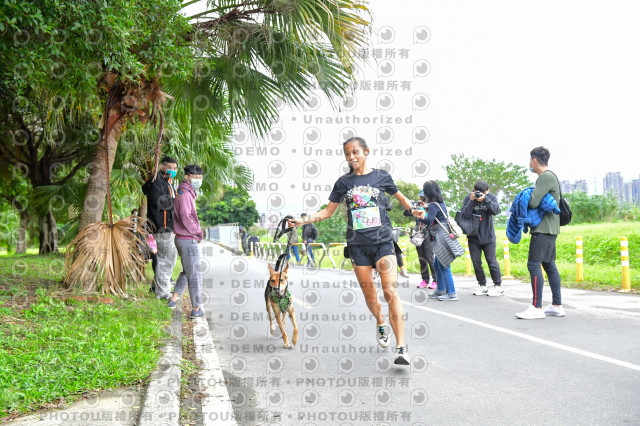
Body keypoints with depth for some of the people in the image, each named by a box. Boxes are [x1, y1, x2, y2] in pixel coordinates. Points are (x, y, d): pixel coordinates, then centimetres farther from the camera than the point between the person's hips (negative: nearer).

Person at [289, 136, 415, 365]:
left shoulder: (381, 176, 4)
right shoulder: (344, 182, 7)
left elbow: (400, 197, 17)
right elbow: (328, 211, 13)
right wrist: (303, 220, 2)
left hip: (382, 242, -2)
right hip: (358, 245, 2)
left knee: (391, 292, -13)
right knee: (369, 294, 7)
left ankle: (401, 347, -14)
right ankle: (380, 323, 40)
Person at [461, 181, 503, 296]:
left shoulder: (491, 197, -5)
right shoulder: (468, 198, -6)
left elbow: (496, 210, -20)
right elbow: (465, 214, -16)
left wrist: (485, 199, -30)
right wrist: (471, 201, -26)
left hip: (488, 236, -1)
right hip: (473, 237, 1)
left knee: (491, 260, -1)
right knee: (476, 262, 4)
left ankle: (498, 286, 7)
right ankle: (482, 285, 16)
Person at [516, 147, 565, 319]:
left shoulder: (546, 177, -15)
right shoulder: (549, 176, 18)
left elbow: (533, 202, -23)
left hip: (543, 229, -10)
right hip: (549, 228, 10)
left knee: (534, 265, -10)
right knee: (549, 265, 12)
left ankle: (536, 308, -11)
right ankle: (557, 305, 16)